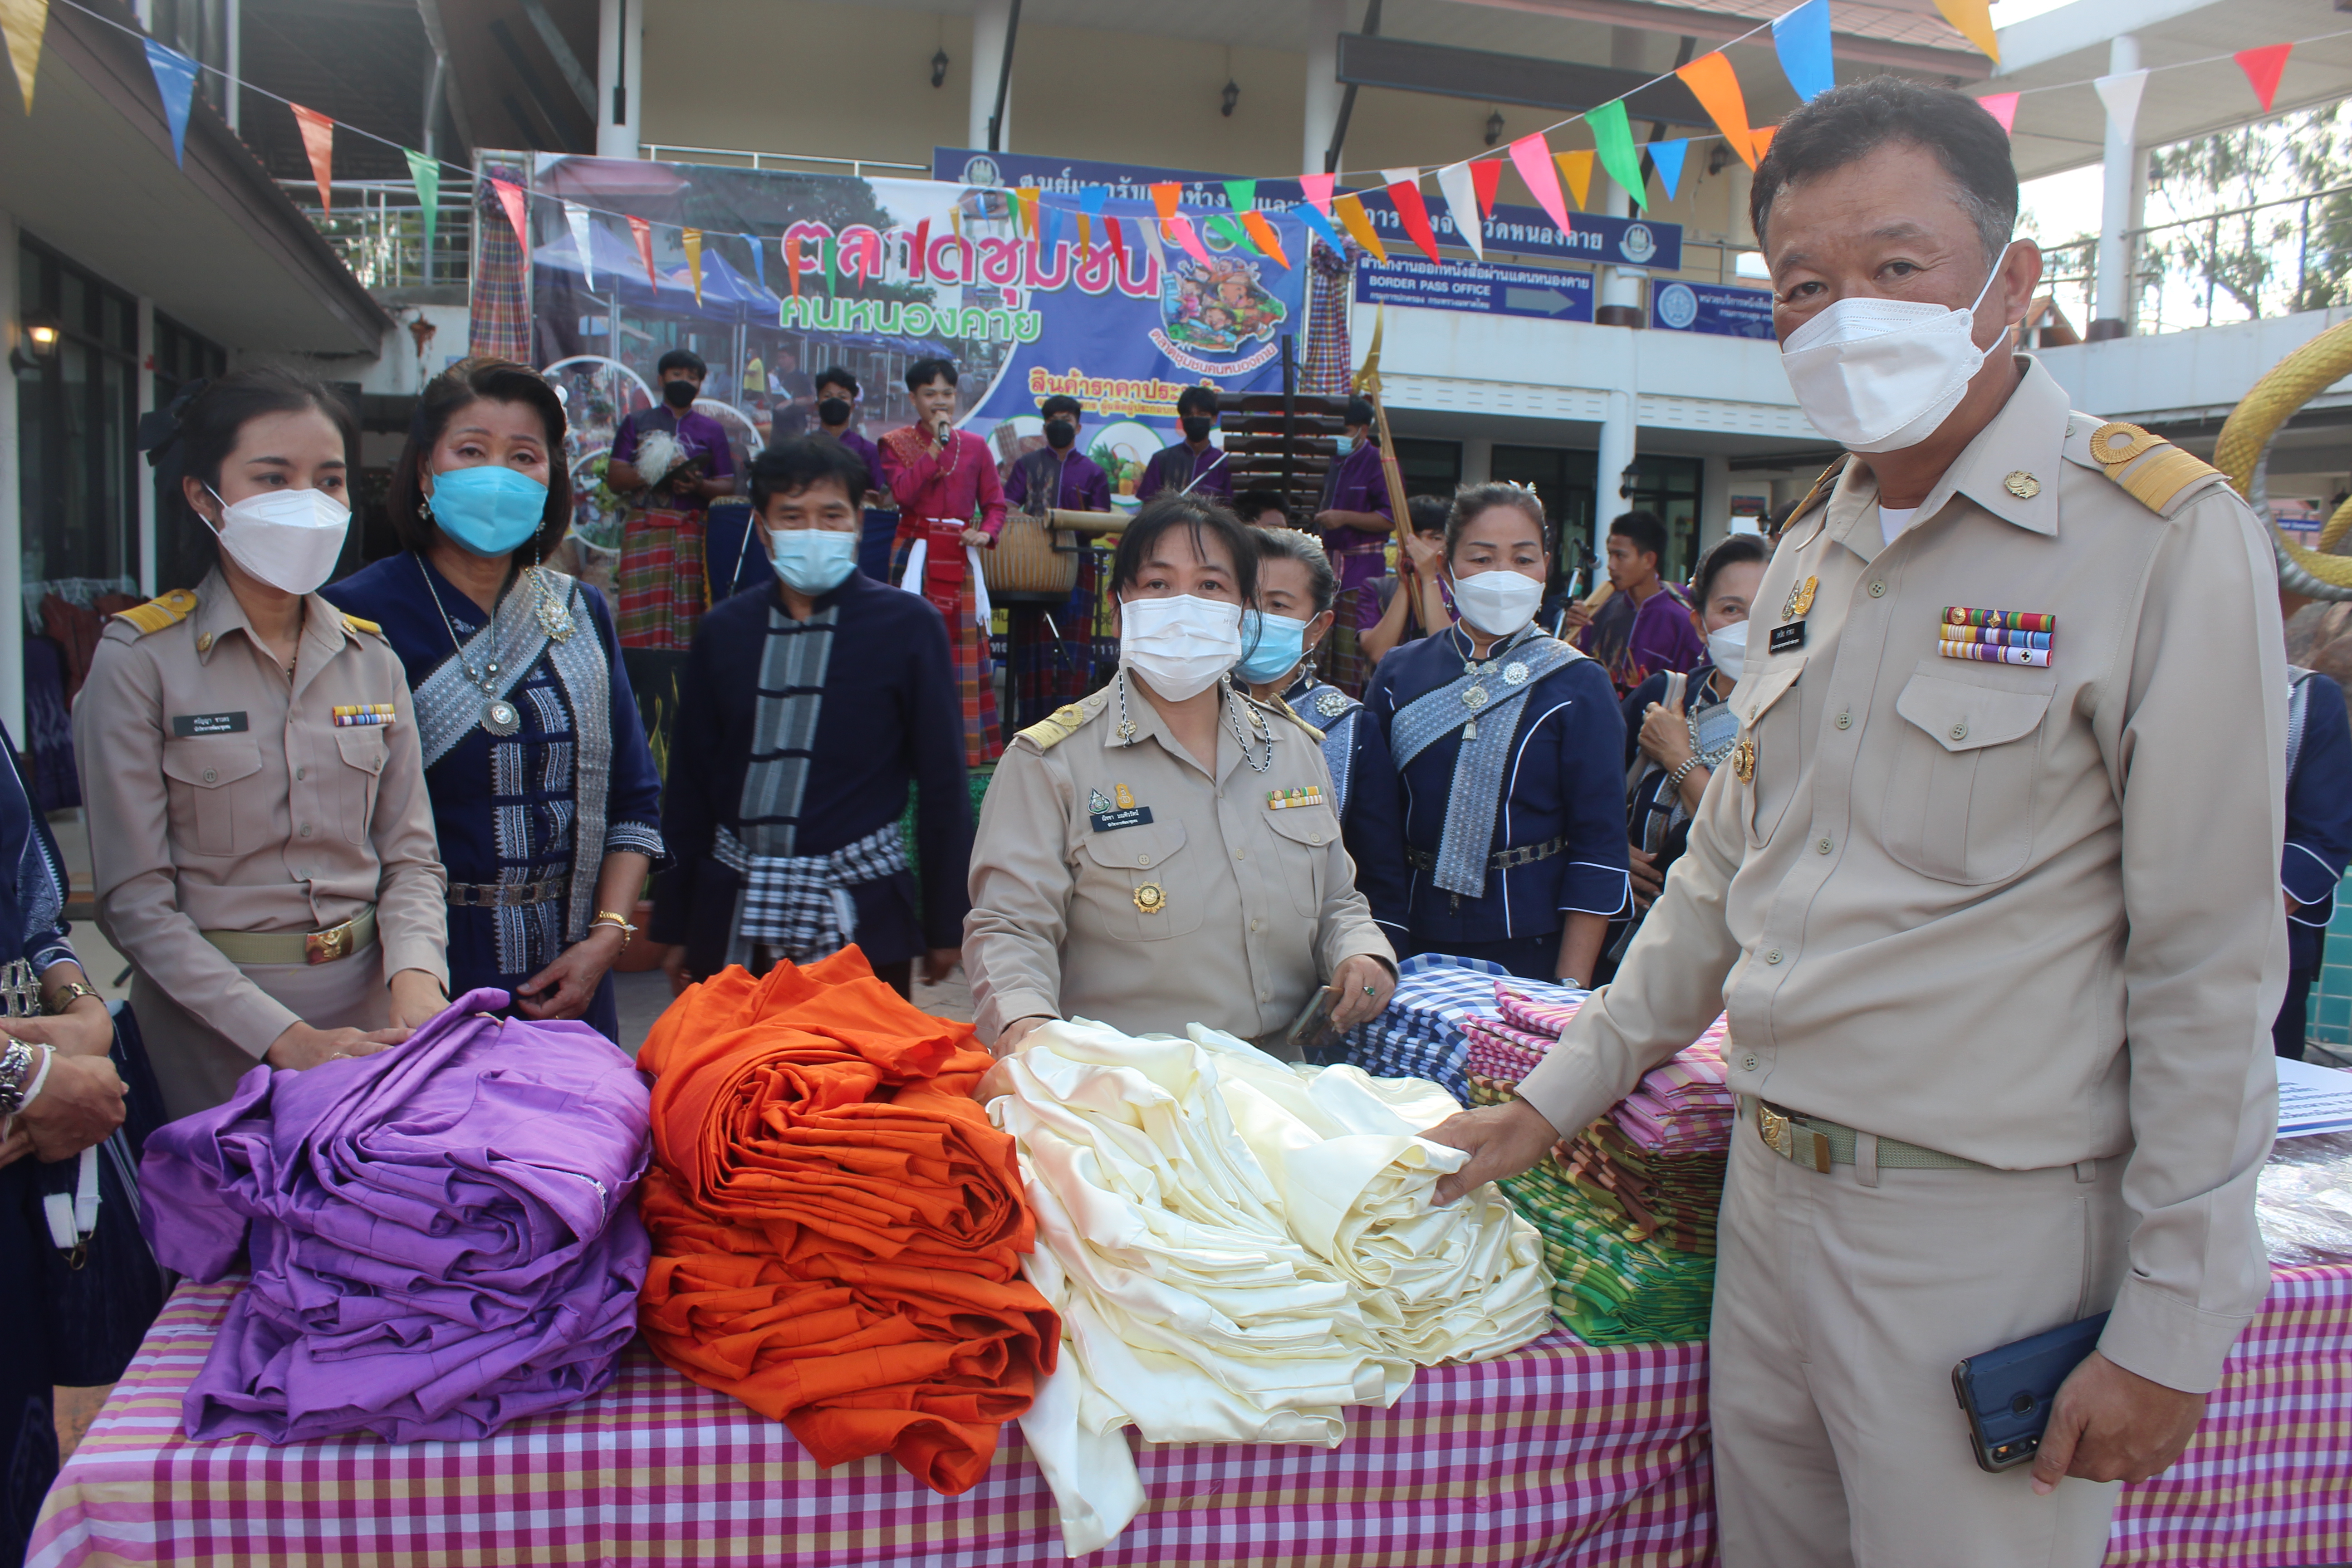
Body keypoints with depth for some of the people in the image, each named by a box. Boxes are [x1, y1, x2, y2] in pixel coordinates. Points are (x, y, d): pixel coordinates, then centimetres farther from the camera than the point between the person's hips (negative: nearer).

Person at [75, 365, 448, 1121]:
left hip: (371, 1006, 4)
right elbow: (134, 901, -10)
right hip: (215, 1026, -3)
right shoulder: (140, 659, -8)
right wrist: (286, 1038, -19)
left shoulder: (372, 658, 4)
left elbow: (412, 857, 4)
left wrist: (415, 976, -16)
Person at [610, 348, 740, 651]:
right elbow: (614, 479, 4)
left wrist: (699, 485, -12)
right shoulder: (637, 423, 14)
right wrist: (658, 471, -10)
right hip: (645, 532, -1)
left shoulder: (712, 430, 17)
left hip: (695, 533, 1)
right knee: (643, 613, -9)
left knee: (690, 613, -4)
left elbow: (728, 486, 8)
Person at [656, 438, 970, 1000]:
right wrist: (675, 926, 12)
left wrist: (944, 926, 0)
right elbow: (689, 780, 12)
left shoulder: (907, 624, -1)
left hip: (858, 918, -3)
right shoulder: (724, 630, 8)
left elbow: (942, 781, 0)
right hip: (733, 920, 3)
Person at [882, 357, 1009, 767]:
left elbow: (995, 503, 10)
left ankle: (967, 743, 7)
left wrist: (986, 534, -9)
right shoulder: (897, 443, 5)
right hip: (917, 557, -2)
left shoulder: (975, 446, 10)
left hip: (960, 558, 2)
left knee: (965, 645, 1)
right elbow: (904, 491, -13)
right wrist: (936, 445, -12)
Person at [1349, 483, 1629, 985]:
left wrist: (1570, 987, -11)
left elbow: (1600, 845, -6)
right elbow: (1374, 823, 2)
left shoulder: (1577, 686, -3)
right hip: (1418, 946, 2)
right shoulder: (1398, 675, 3)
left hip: (1531, 943, -2)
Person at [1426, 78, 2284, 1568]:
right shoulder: (1813, 551, 9)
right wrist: (1559, 1097, 15)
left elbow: (2212, 970, -12)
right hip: (1770, 1191, 6)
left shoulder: (2166, 536, -11)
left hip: (1988, 1229, -6)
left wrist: (2173, 1327, -11)